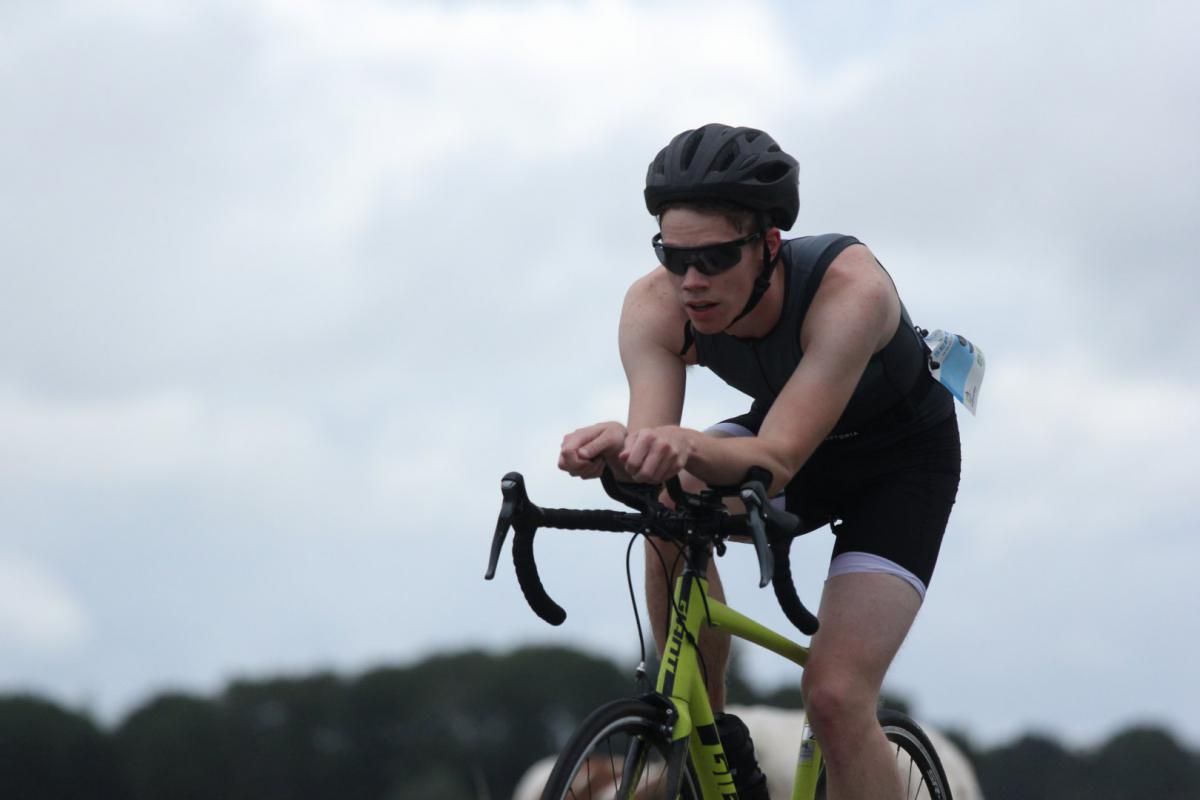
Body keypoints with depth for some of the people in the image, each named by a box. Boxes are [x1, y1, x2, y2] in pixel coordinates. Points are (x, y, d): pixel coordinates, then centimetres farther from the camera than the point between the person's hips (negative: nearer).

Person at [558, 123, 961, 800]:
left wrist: (691, 446, -64)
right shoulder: (656, 307, -25)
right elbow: (655, 434, -34)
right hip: (787, 437, 4)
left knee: (835, 697, -20)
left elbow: (776, 461, -44)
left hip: (904, 458, -4)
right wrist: (622, 450, -58)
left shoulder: (850, 289, -39)